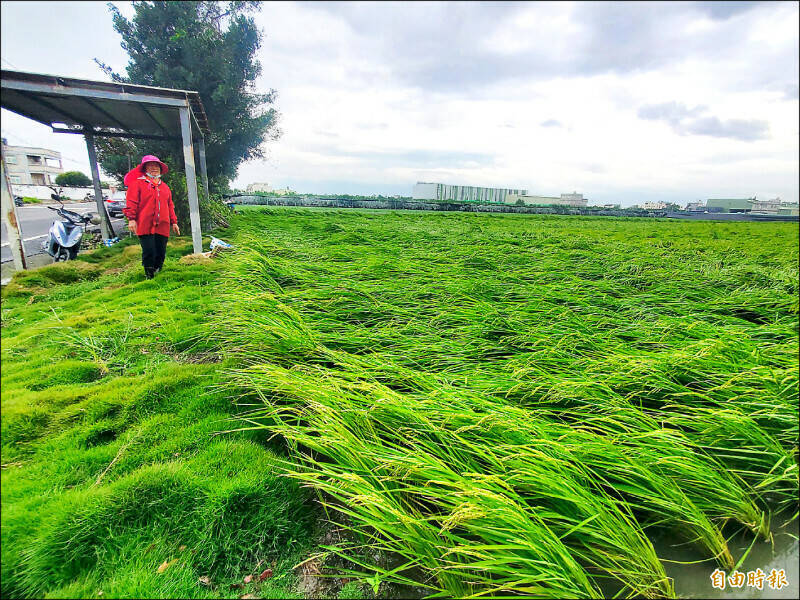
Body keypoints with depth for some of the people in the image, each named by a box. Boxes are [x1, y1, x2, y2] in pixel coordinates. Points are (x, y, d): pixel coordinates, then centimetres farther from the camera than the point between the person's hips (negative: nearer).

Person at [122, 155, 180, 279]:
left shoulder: (165, 187, 22)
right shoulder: (137, 183, 5)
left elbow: (170, 206, 23)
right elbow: (131, 202, -2)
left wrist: (174, 222, 18)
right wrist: (131, 219, -11)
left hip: (162, 227, 5)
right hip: (145, 226, -4)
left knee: (161, 253, 6)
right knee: (149, 252, -8)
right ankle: (149, 277, 5)